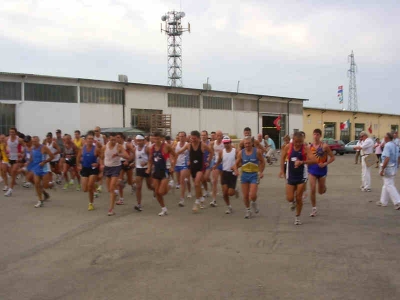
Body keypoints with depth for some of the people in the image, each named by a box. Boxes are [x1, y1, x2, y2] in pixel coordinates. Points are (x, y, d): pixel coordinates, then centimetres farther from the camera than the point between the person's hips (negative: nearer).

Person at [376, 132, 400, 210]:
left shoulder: (387, 146, -18)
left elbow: (387, 159, -25)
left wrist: (382, 170, -22)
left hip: (388, 168, -9)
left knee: (389, 186, -5)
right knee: (386, 185, 17)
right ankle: (383, 201, 23)